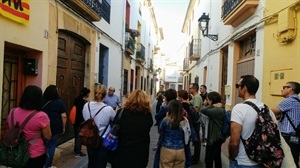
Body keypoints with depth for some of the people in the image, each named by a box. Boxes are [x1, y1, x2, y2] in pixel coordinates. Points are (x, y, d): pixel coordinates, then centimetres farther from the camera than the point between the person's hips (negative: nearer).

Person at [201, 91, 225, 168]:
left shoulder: (217, 110, -24)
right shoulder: (219, 109, 10)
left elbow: (203, 110, -32)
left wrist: (212, 105, -22)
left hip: (215, 138, -10)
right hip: (217, 137, 10)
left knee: (208, 159, -1)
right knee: (217, 158, 21)